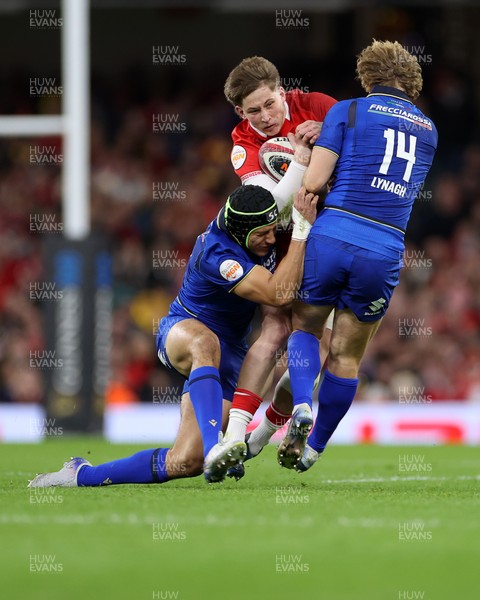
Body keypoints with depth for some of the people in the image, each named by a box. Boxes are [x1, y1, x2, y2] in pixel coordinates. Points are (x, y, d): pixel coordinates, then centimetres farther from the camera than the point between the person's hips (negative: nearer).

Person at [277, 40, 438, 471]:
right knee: (346, 358, 14)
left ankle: (301, 407, -9)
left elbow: (313, 181, -5)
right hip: (386, 253, 2)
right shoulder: (428, 130, 18)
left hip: (333, 236, -2)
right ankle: (313, 450, 21)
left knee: (305, 326, 17)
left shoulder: (348, 111, 4)